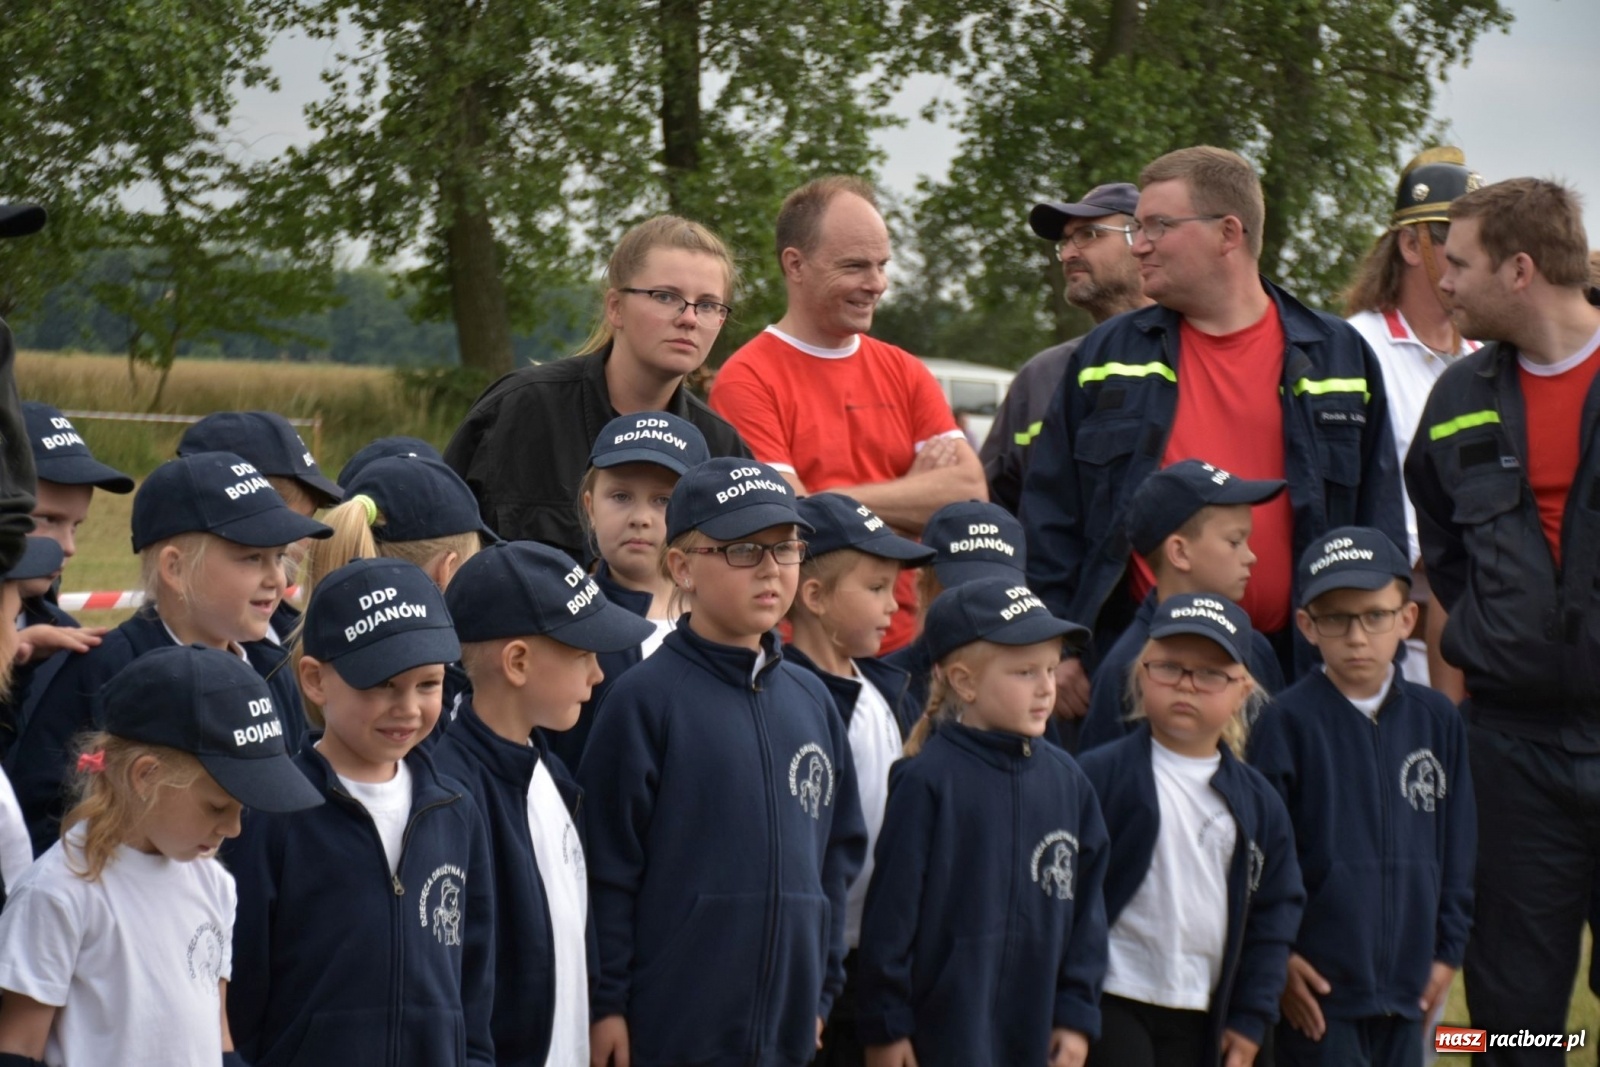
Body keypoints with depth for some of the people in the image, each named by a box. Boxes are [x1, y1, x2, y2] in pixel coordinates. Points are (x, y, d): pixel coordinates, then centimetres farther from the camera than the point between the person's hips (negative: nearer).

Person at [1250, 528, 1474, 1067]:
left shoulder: (1438, 719, 5)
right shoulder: (1287, 723, -8)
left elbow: (1457, 846, 12)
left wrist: (1447, 949, 11)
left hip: (1407, 986, 5)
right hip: (1319, 989, -5)